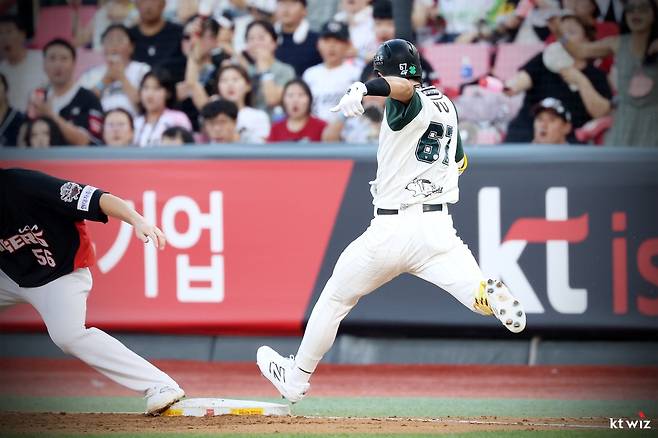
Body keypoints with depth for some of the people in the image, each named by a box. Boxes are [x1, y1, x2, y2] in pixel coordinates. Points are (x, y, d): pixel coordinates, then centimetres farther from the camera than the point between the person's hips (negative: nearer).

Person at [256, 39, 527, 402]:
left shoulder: (409, 103, -9)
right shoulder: (445, 105, 15)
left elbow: (403, 87, -36)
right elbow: (459, 162, 30)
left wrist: (364, 89, -54)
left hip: (391, 231, -5)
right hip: (439, 229, 5)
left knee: (334, 298, 15)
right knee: (478, 297, -10)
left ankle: (295, 379, 28)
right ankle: (491, 295, -47)